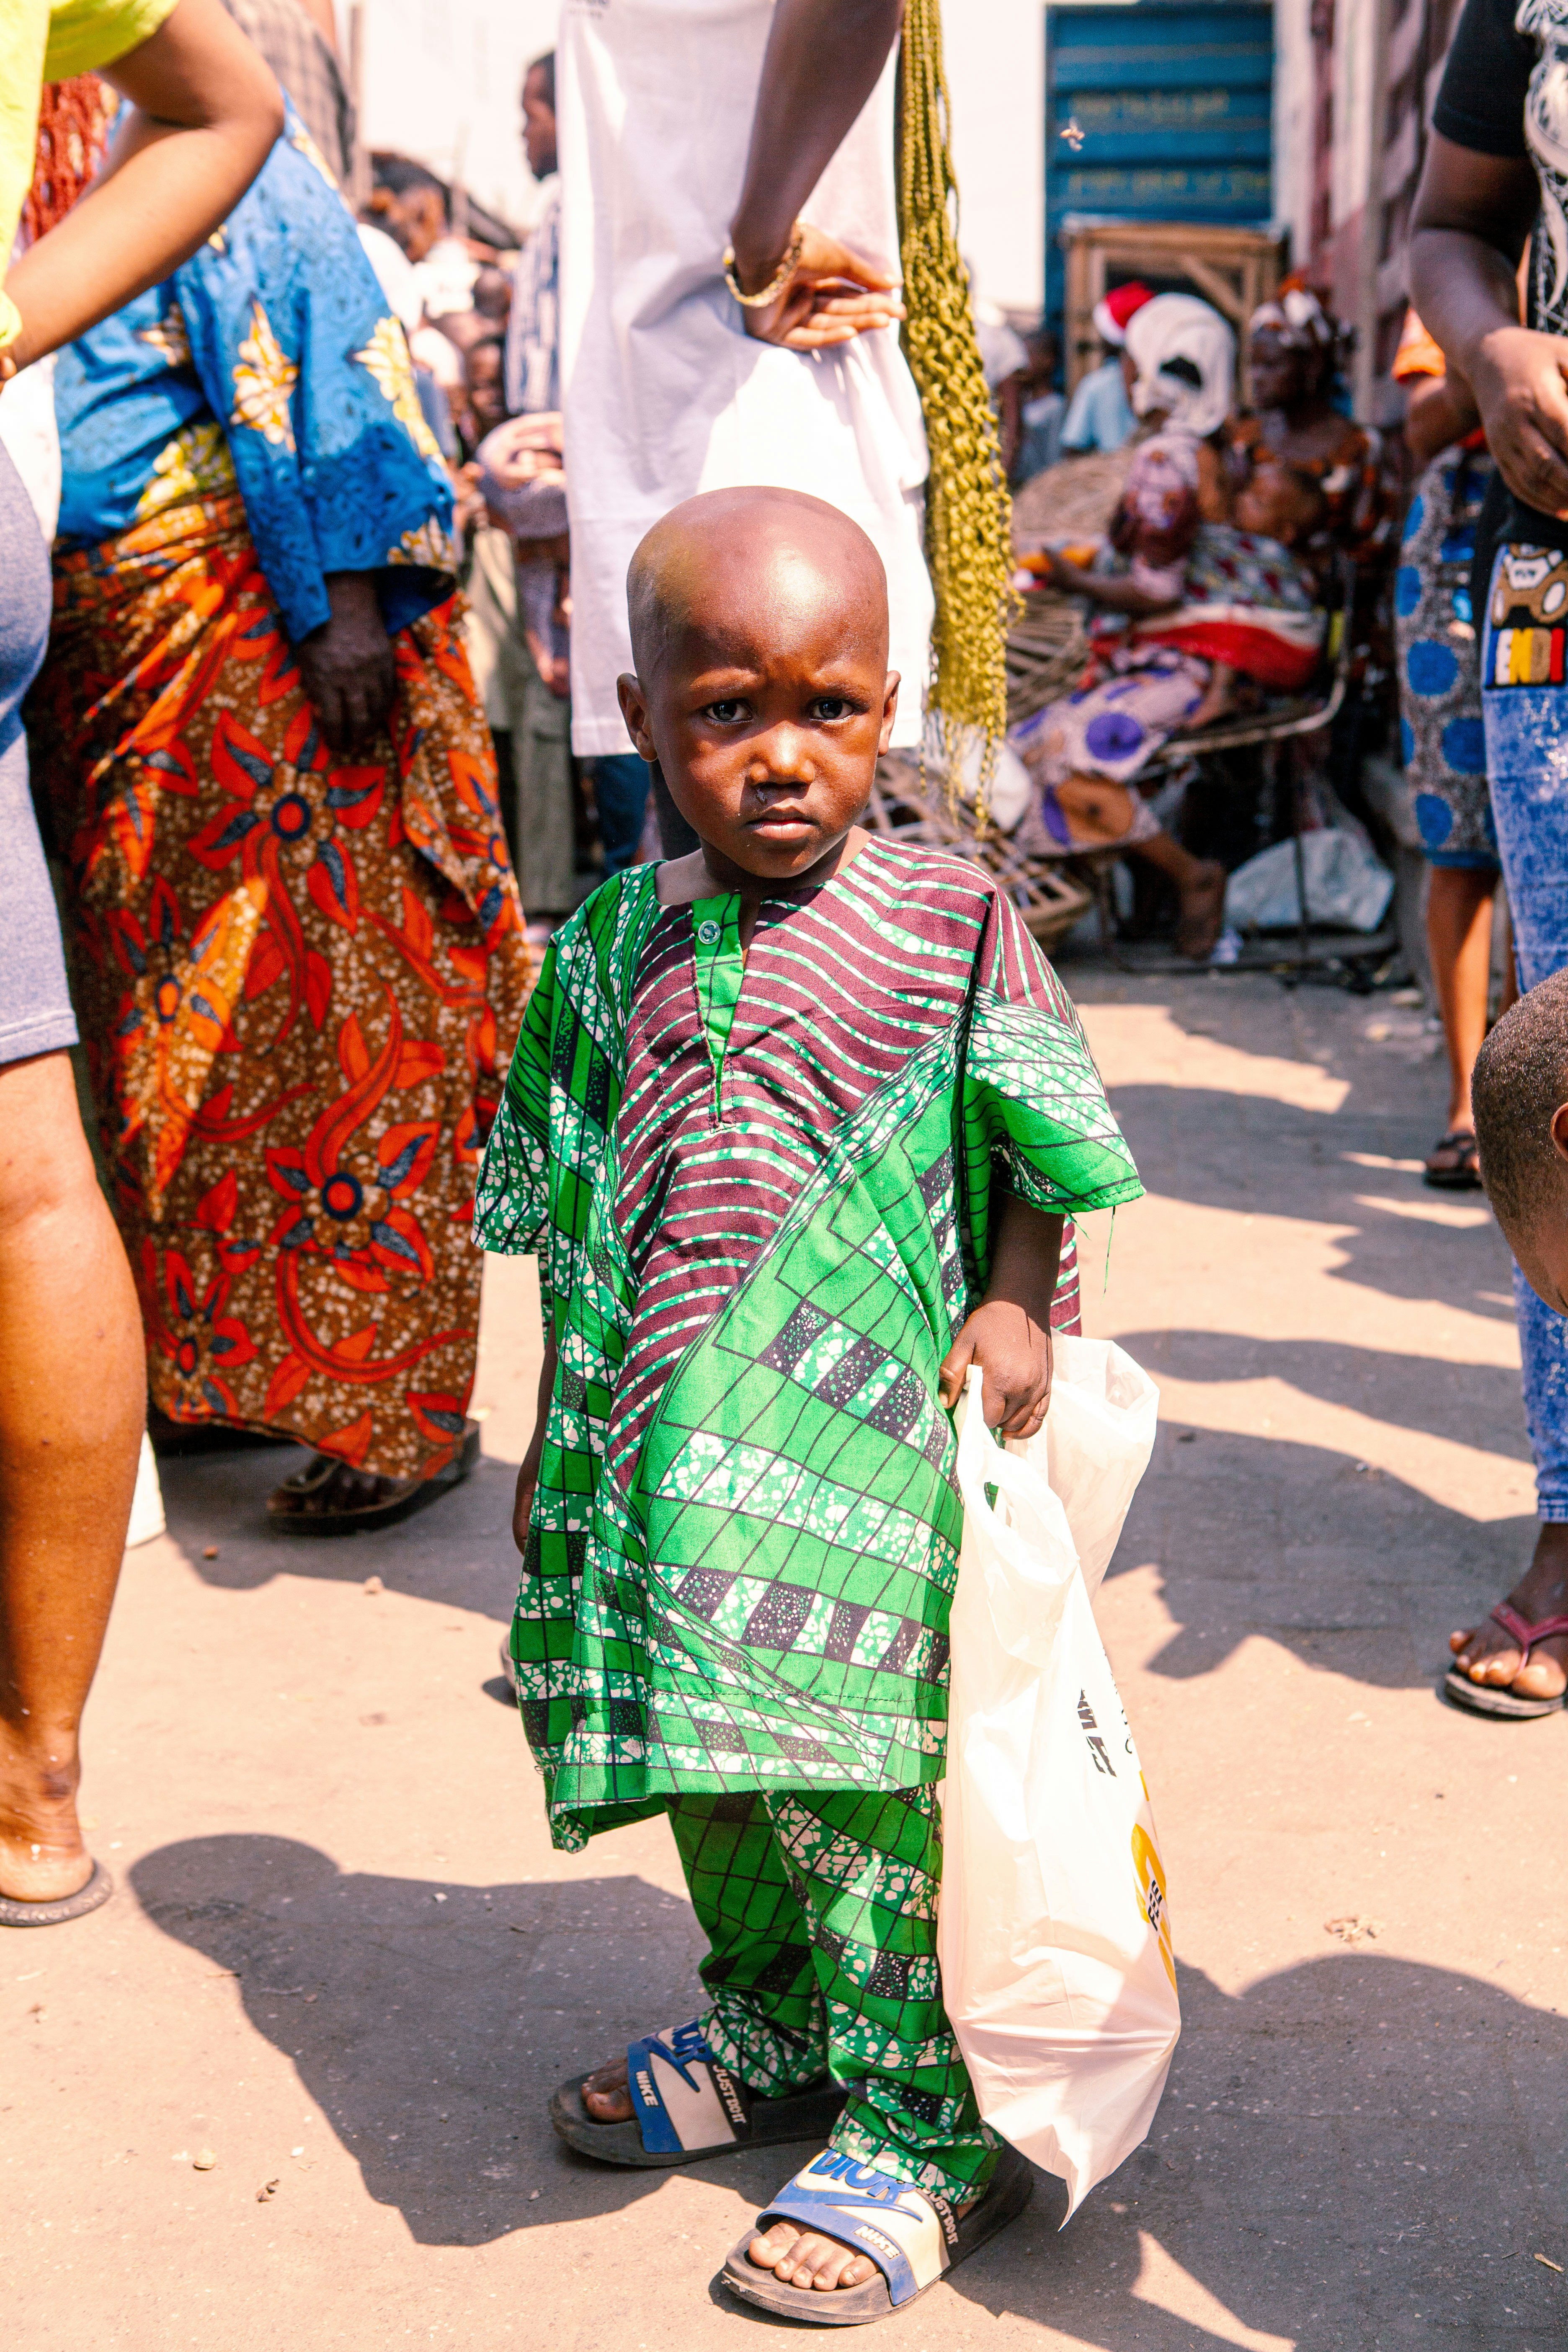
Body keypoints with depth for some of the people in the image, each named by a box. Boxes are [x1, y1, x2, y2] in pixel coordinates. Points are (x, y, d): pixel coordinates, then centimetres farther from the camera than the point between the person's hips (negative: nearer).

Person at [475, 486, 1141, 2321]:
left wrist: (1015, 1310, -11)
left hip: (869, 1446, -4)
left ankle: (923, 2129, 15)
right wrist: (556, 1437, 13)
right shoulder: (612, 951, 4)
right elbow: (577, 1227, 11)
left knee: (863, 1775, -2)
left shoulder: (952, 929, -6)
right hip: (670, 1450, 5)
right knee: (714, 1756, 16)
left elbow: (1034, 1166, 3)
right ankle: (775, 2033, 39)